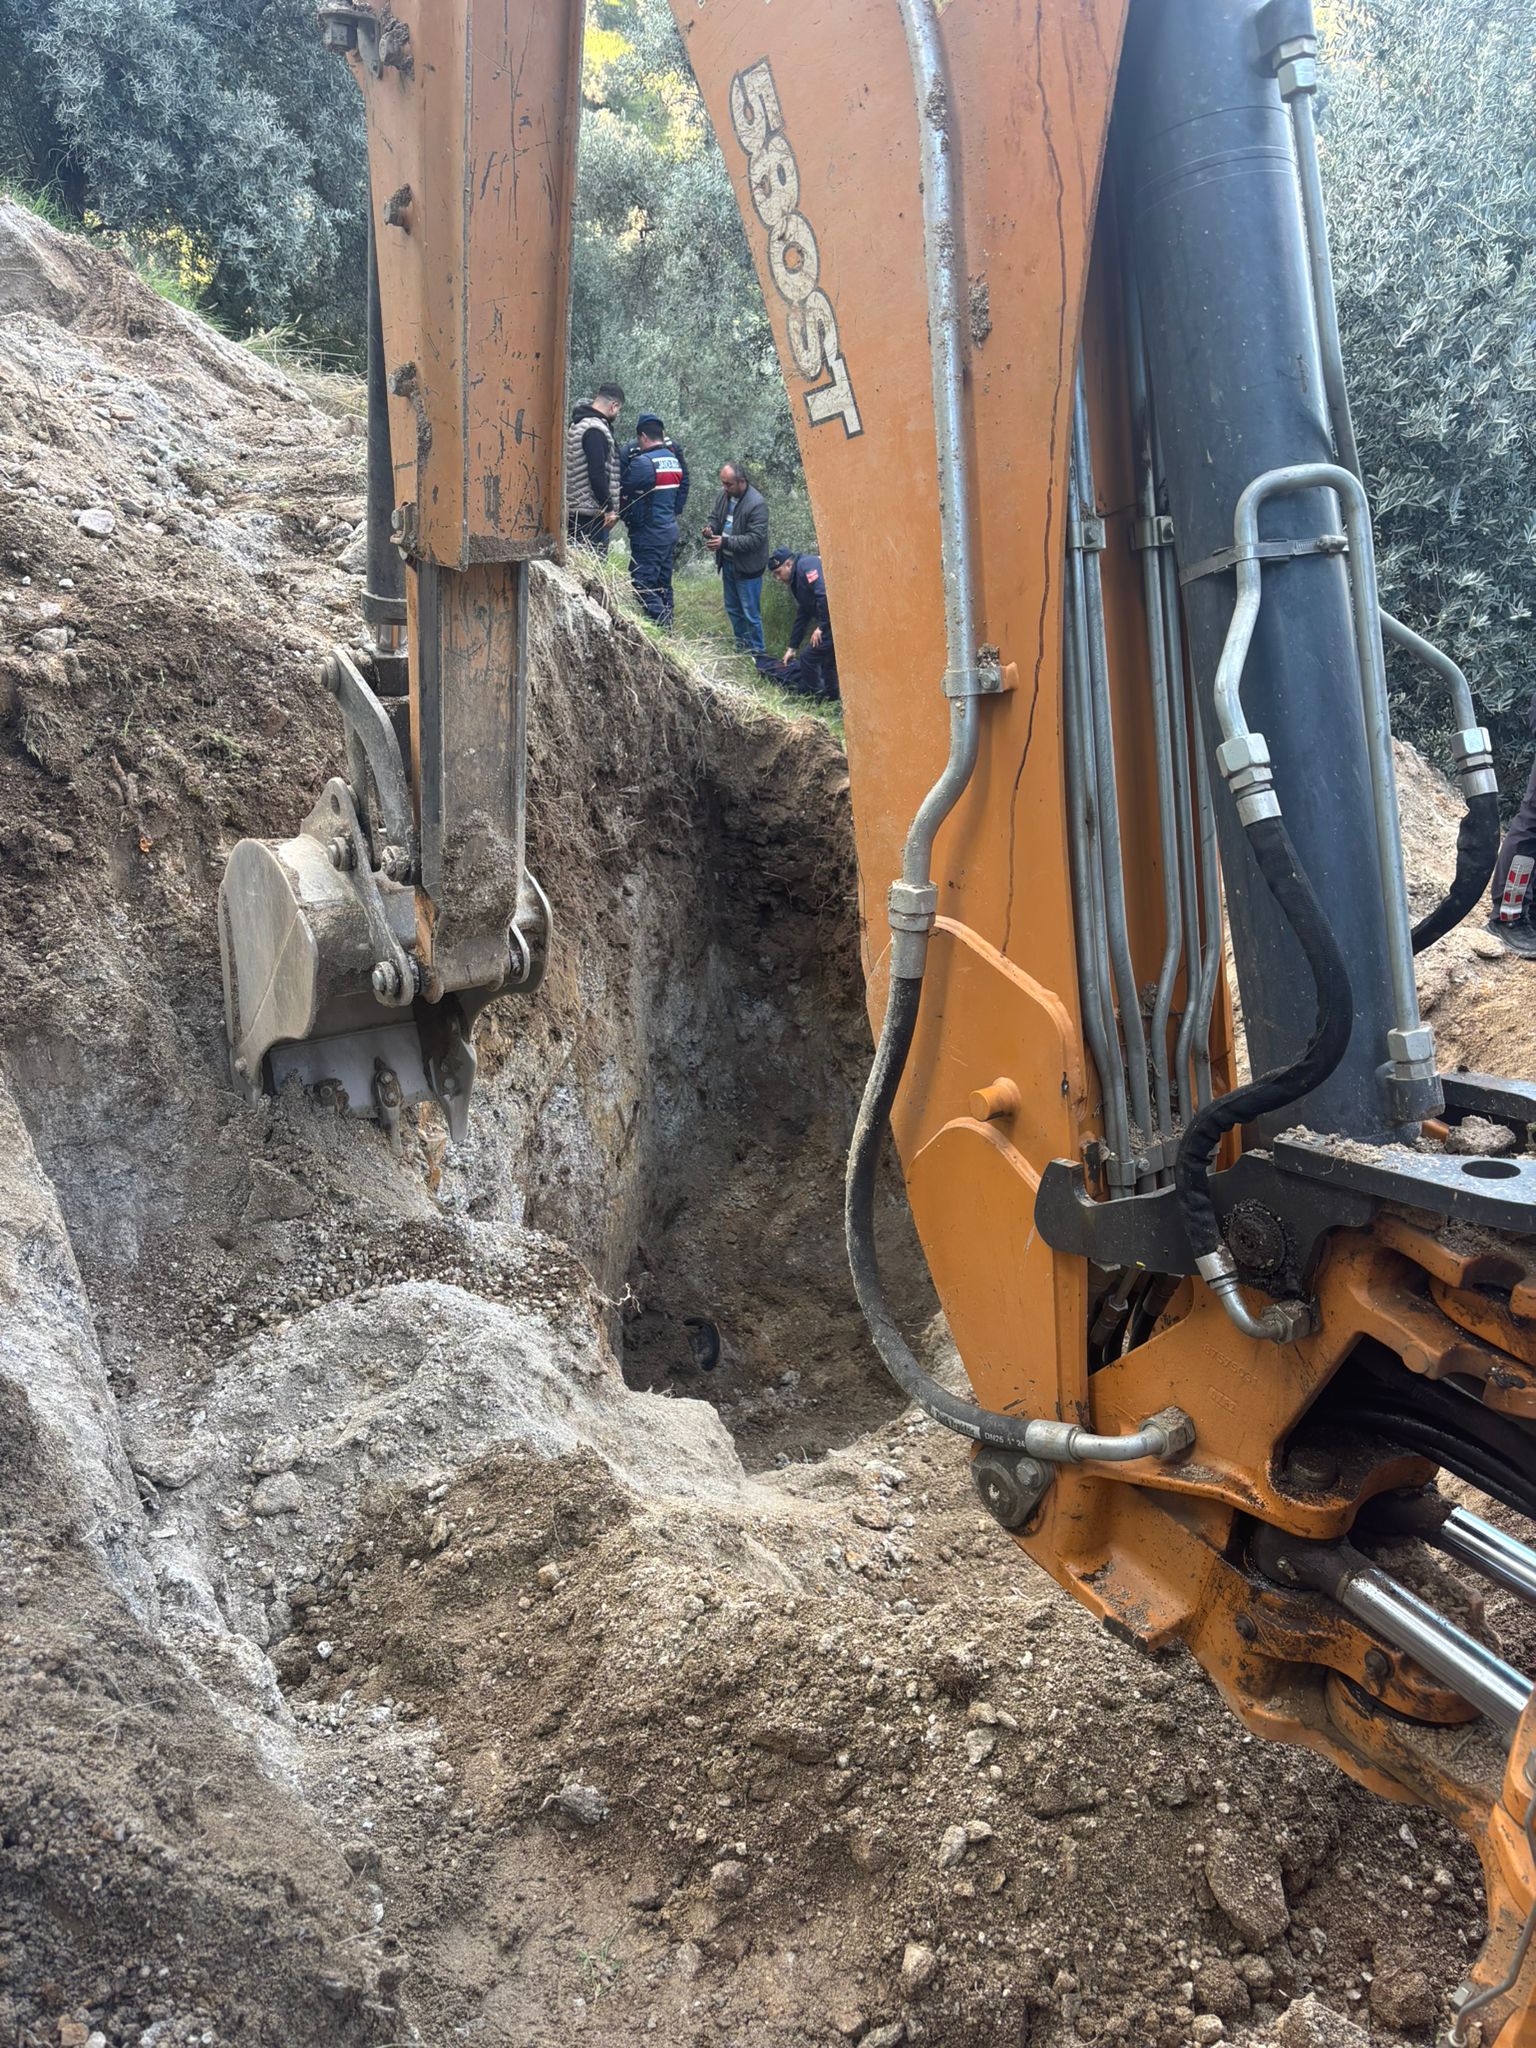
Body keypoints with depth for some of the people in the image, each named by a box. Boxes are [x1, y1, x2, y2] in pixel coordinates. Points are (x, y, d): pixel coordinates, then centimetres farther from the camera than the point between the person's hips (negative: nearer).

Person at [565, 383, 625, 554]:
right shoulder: (595, 429, -15)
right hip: (591, 512, -10)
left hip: (575, 508, 10)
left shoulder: (578, 424, 18)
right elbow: (597, 473, -22)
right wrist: (609, 508, -17)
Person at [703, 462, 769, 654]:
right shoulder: (725, 495, 0)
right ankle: (741, 645, 35)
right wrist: (710, 529, -8)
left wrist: (725, 542, -30)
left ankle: (755, 651, 15)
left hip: (747, 566, -8)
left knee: (750, 612, 1)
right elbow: (715, 516, 16)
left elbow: (756, 538, -26)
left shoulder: (756, 504, -23)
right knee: (732, 608, 20)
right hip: (727, 561, 8)